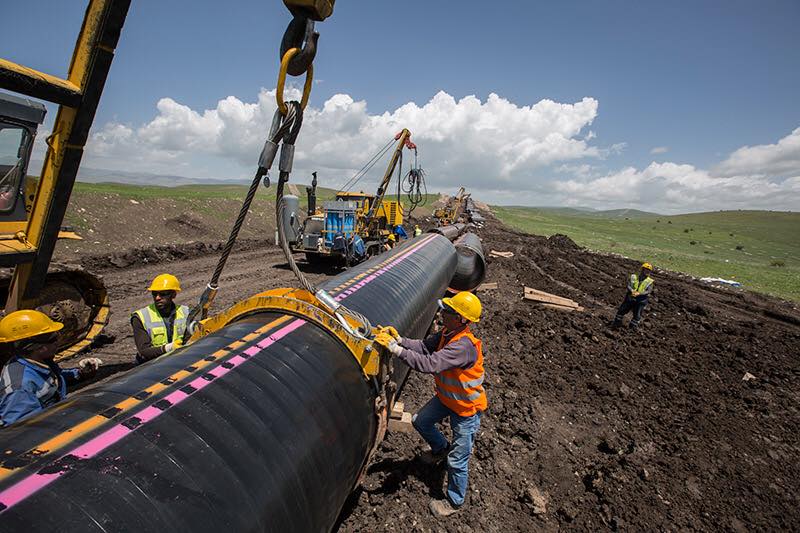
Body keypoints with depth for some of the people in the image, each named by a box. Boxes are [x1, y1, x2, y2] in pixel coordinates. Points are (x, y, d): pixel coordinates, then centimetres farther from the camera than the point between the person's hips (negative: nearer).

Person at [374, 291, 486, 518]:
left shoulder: (464, 346, -38)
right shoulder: (447, 333, -10)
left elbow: (430, 364, -45)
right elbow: (424, 346, -12)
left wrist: (396, 349, -44)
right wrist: (399, 339, -27)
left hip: (466, 409, -8)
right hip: (446, 398, 8)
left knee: (457, 461, 8)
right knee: (420, 421, 24)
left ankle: (454, 501, 35)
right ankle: (441, 448, 51)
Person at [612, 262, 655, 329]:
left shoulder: (650, 282, 2)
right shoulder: (634, 277, 6)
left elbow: (648, 291, -12)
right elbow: (628, 285, -6)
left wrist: (639, 293, -29)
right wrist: (632, 291, -28)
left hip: (641, 300, -1)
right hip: (630, 298, 2)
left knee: (637, 316, 2)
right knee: (621, 310, 9)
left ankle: (633, 328, 16)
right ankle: (617, 322, 26)